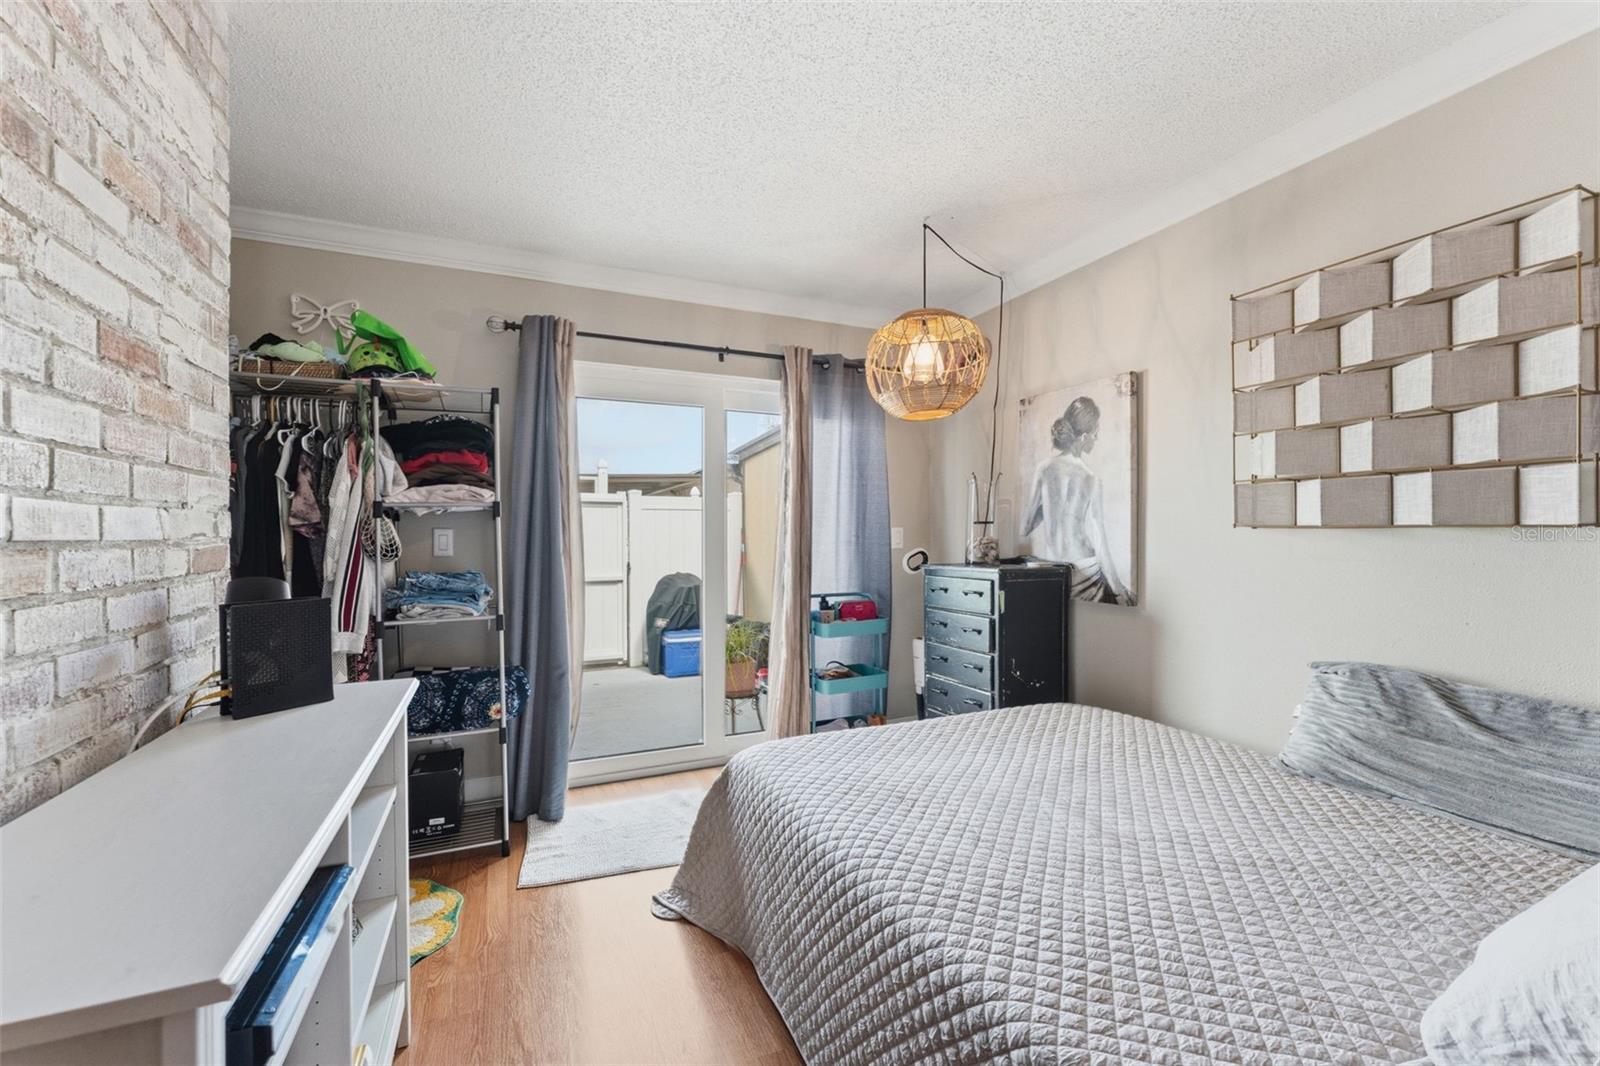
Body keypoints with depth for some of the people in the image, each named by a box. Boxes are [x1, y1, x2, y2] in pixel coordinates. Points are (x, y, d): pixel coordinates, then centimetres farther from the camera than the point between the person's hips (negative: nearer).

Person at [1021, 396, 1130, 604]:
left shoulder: (1044, 469, 0)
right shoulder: (1089, 477, -13)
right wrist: (1119, 589, -4)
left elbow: (1027, 524, 4)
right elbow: (1098, 535, -11)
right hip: (1083, 576, -6)